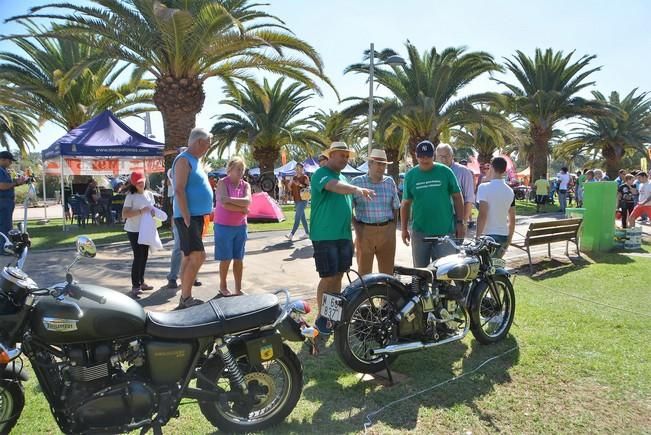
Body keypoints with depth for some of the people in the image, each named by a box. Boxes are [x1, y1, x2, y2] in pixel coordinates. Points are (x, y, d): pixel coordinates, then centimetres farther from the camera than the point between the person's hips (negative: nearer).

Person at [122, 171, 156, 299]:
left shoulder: (149, 194, 7)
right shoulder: (130, 196, -11)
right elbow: (124, 214, -17)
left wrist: (153, 211, -2)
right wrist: (141, 211, -25)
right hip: (134, 231, -6)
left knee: (144, 256, 11)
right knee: (138, 257, -9)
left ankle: (141, 282, 23)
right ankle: (135, 286, -3)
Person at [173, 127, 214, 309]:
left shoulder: (194, 161, 18)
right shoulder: (184, 160, -11)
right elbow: (179, 190, -19)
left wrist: (208, 210, 18)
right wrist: (187, 218, -22)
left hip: (197, 216, 10)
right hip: (189, 217, -10)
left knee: (189, 257, 11)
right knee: (198, 256, -13)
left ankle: (185, 297, 17)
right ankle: (186, 298, -7)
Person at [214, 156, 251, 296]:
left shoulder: (245, 185, 5)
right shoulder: (222, 183, -9)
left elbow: (247, 201, -14)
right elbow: (225, 204, -22)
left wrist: (230, 199, -23)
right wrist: (242, 209, -15)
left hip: (241, 226, 5)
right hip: (224, 226, -5)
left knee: (239, 259, 8)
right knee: (226, 258, 2)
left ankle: (238, 289, 15)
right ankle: (223, 287, 19)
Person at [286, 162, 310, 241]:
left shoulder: (305, 177, -5)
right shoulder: (294, 177, 14)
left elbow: (308, 187, -11)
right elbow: (290, 188, 17)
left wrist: (300, 185, -24)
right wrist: (290, 183, -3)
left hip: (302, 200, -8)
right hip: (296, 200, 8)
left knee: (297, 217, -12)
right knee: (302, 217, 11)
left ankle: (292, 234, -17)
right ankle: (307, 233, 19)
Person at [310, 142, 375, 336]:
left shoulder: (343, 178, 18)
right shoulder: (321, 174, -8)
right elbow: (334, 186, -32)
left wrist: (353, 233, 21)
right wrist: (355, 189, -49)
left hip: (344, 236, 8)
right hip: (325, 236, -7)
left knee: (338, 276, 12)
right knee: (328, 277, -4)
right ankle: (322, 318, 10)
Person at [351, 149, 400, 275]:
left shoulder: (390, 182, 9)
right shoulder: (357, 182, -1)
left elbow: (395, 207, 16)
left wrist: (393, 226, 8)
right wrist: (356, 227, -7)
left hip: (387, 232, 3)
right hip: (365, 232, -3)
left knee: (387, 271, 10)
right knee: (364, 271, 3)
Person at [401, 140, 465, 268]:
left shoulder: (445, 172, -1)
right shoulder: (410, 175, 4)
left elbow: (457, 197, 3)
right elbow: (406, 204, 8)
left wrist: (460, 222, -1)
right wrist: (404, 228, 7)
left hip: (445, 231, -2)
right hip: (419, 232, 2)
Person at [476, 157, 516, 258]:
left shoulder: (484, 187, -11)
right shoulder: (510, 191, 9)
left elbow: (482, 215, -18)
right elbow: (512, 219, 13)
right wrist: (508, 240, 21)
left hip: (488, 235, -6)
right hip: (503, 236, 6)